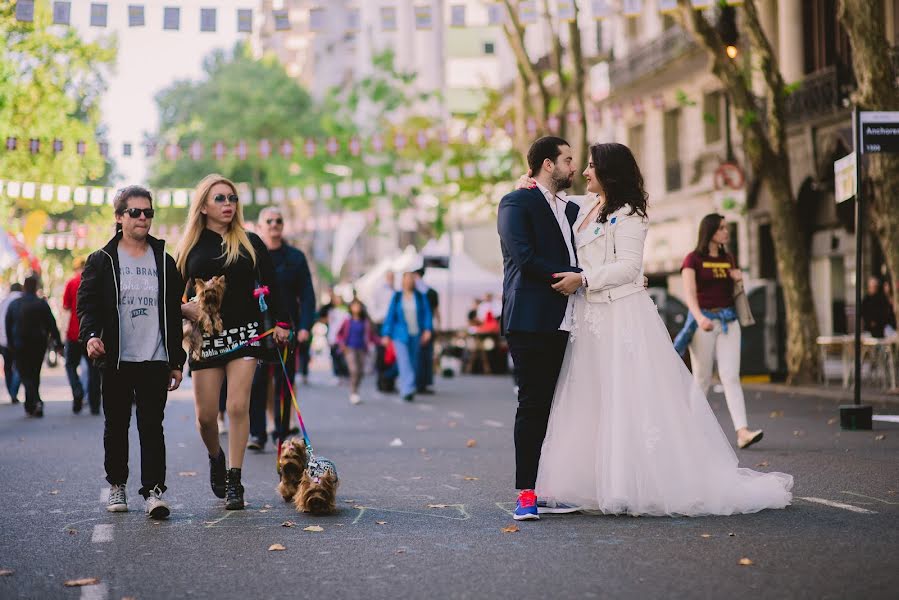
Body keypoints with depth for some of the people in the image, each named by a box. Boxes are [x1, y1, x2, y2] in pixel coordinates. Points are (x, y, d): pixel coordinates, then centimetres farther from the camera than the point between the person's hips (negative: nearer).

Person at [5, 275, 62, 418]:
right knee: (34, 374, 13)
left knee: (25, 375, -1)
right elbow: (52, 325, -6)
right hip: (39, 345, 1)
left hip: (19, 346, -1)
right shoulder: (42, 304, -5)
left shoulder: (13, 304, 1)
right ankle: (30, 406, 18)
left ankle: (36, 401, -24)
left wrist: (11, 345, 14)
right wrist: (57, 343, -1)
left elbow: (8, 327, 6)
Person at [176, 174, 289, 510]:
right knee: (206, 414, 1)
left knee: (238, 407, -9)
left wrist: (280, 322, -1)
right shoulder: (190, 248, 6)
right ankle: (216, 458, 33)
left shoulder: (250, 243, 6)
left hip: (245, 332, -1)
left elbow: (270, 285, 7)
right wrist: (185, 309, -10)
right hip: (205, 335, 1)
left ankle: (234, 482, -2)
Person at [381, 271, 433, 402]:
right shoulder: (397, 297, 2)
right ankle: (408, 390, -21)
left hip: (416, 335, 2)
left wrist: (428, 329, -12)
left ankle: (405, 389, 23)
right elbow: (390, 316, 3)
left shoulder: (421, 297, 4)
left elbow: (427, 314, 1)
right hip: (400, 335, -2)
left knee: (413, 362, 8)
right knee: (404, 362, -14)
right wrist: (386, 334, -1)